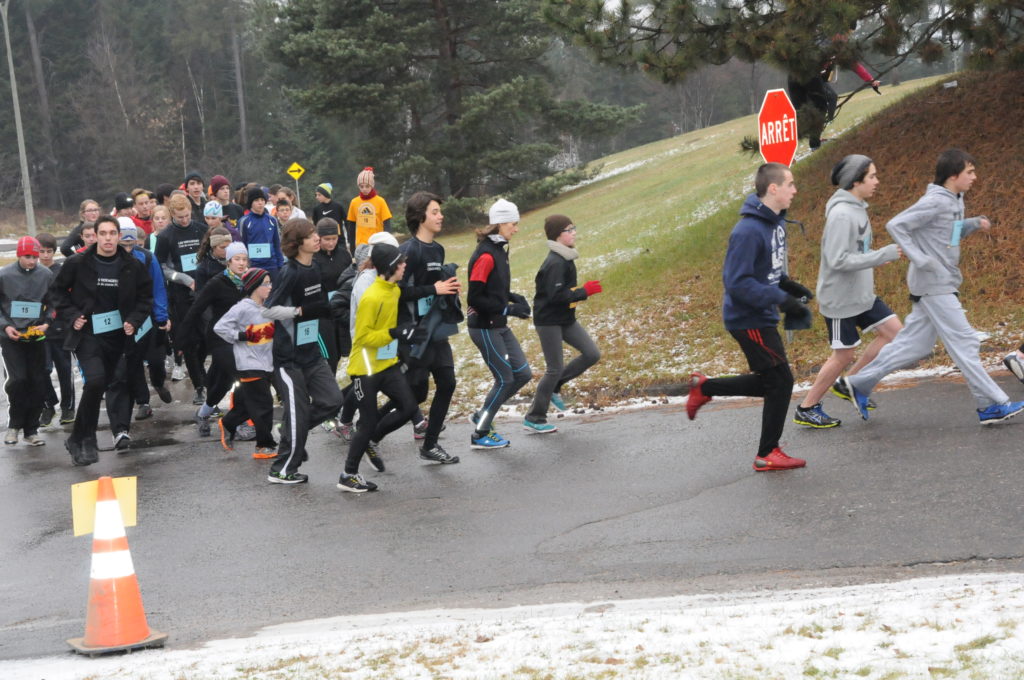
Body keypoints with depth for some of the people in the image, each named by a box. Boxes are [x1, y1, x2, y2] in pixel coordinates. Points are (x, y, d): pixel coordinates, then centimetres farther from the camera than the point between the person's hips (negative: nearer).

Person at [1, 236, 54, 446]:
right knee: (17, 380, -13)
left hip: (36, 336, 2)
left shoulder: (46, 275, -2)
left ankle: (31, 430, 16)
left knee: (39, 383, 3)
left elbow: (53, 303, 8)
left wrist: (46, 323, -7)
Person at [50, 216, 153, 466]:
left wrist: (134, 321, -6)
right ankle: (84, 441, -8)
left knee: (106, 386, 9)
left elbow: (145, 298, 9)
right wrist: (72, 316, -7)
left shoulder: (132, 266, -2)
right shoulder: (77, 263, -7)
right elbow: (58, 290, 5)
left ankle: (79, 440, 26)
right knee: (95, 381, -23)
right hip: (87, 335, -4)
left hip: (118, 336, 4)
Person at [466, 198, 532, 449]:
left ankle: (481, 417, 23)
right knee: (505, 380, -1)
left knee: (522, 374, 10)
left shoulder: (499, 250, 8)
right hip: (484, 328, -9)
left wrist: (514, 297, 2)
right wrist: (509, 309, -20)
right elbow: (475, 298, -22)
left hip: (500, 326, 9)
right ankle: (480, 435, 13)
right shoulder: (486, 255, -21)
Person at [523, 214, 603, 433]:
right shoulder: (555, 263, -21)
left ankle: (554, 386, 17)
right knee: (555, 369, -4)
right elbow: (555, 295, -27)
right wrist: (584, 292, -23)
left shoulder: (566, 259, 9)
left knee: (592, 354, 2)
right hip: (548, 321, -9)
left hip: (566, 319, 9)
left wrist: (583, 290, 6)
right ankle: (534, 419, 8)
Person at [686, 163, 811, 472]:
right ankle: (767, 455, 12)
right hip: (748, 320, -9)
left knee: (770, 382, 17)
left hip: (762, 318, 9)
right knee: (781, 380, -1)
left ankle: (704, 387, 27)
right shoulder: (748, 231, -24)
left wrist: (786, 284, 3)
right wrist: (782, 299, -26)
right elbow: (737, 283, -27)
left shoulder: (775, 221, 6)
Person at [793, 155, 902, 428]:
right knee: (843, 355, 0)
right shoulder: (841, 214, -23)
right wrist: (883, 255, -27)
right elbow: (838, 260, -27)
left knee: (893, 331, 7)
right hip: (840, 299, -9)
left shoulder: (856, 208, 7)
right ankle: (806, 409, 15)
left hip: (861, 294, 9)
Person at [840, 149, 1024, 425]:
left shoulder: (956, 200, 11)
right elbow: (895, 225, -19)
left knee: (915, 344, 12)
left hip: (944, 282, 10)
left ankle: (860, 384, 19)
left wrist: (975, 223, 5)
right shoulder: (934, 202, -17)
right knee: (964, 342, -6)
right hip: (933, 285, -10)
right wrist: (919, 259, -23)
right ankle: (992, 405, -1)